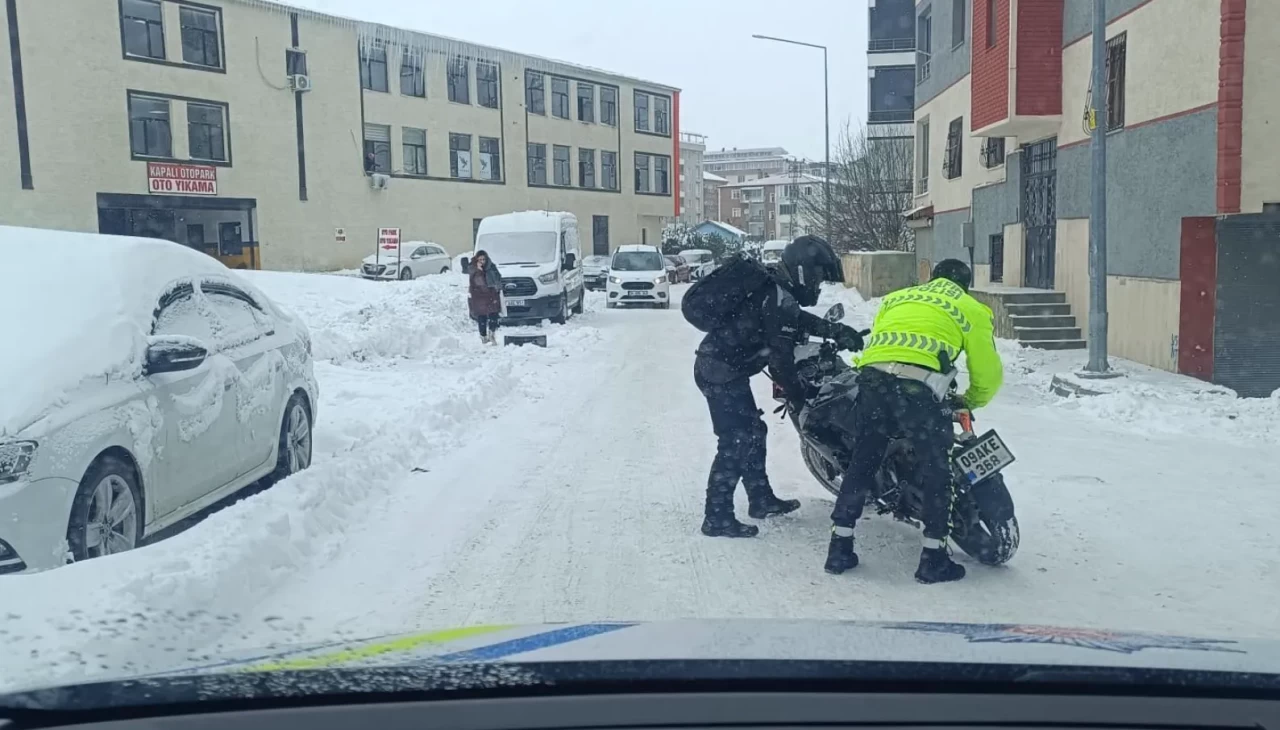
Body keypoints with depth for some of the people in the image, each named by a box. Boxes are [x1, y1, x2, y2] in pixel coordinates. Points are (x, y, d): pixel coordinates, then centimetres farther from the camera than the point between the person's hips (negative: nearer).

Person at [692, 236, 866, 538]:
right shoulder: (780, 300, -18)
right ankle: (717, 518, -5)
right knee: (736, 443, -8)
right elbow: (780, 359, -17)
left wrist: (835, 330, 18)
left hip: (715, 365, 10)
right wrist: (798, 395, -3)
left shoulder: (772, 287, 11)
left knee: (753, 432, 18)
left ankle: (761, 499, 30)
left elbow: (795, 320, 27)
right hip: (723, 373, -10)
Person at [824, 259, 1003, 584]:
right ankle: (933, 558, 12)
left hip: (871, 374, 4)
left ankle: (839, 548, 18)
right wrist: (970, 402, 39)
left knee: (861, 463, 16)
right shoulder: (971, 309, 20)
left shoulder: (896, 296, 32)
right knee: (936, 470, 10)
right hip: (917, 383, -4)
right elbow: (988, 373, 20)